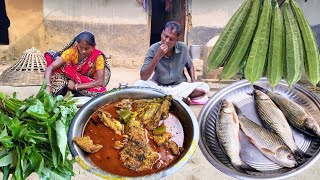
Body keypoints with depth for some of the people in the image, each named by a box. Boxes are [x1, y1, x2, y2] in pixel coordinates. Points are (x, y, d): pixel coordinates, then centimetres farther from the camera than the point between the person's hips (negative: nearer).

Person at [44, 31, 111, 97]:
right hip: (70, 80, 1)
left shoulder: (98, 57, -22)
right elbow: (50, 67, -24)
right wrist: (48, 86, -41)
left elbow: (100, 82, -28)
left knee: (101, 91, -37)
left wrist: (76, 86, -32)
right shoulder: (72, 52, -18)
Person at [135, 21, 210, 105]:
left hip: (180, 86, 1)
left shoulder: (183, 48, -9)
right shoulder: (153, 49, -15)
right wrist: (157, 57, -30)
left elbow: (190, 65, 13)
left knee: (204, 87, -21)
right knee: (139, 84, -29)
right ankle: (180, 98, -25)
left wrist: (193, 82, -5)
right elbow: (143, 77, -21)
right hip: (159, 86, 0)